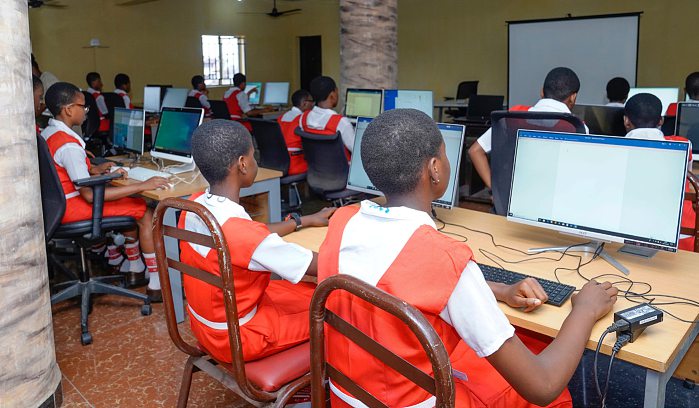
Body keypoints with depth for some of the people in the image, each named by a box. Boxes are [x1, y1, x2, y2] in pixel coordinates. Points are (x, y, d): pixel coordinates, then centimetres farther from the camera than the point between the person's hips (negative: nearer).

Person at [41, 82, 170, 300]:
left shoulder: (47, 134, 6)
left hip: (59, 204, 10)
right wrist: (142, 186, -32)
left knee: (128, 202, 22)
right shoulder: (68, 145, -25)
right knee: (146, 212, -10)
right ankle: (157, 285, -8)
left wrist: (93, 170, 10)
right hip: (72, 208, -10)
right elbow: (90, 195, -30)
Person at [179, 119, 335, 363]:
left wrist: (305, 221, 14)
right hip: (237, 338, -8)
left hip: (205, 324, 8)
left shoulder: (195, 205, -9)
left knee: (308, 291, 21)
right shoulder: (245, 234, -35)